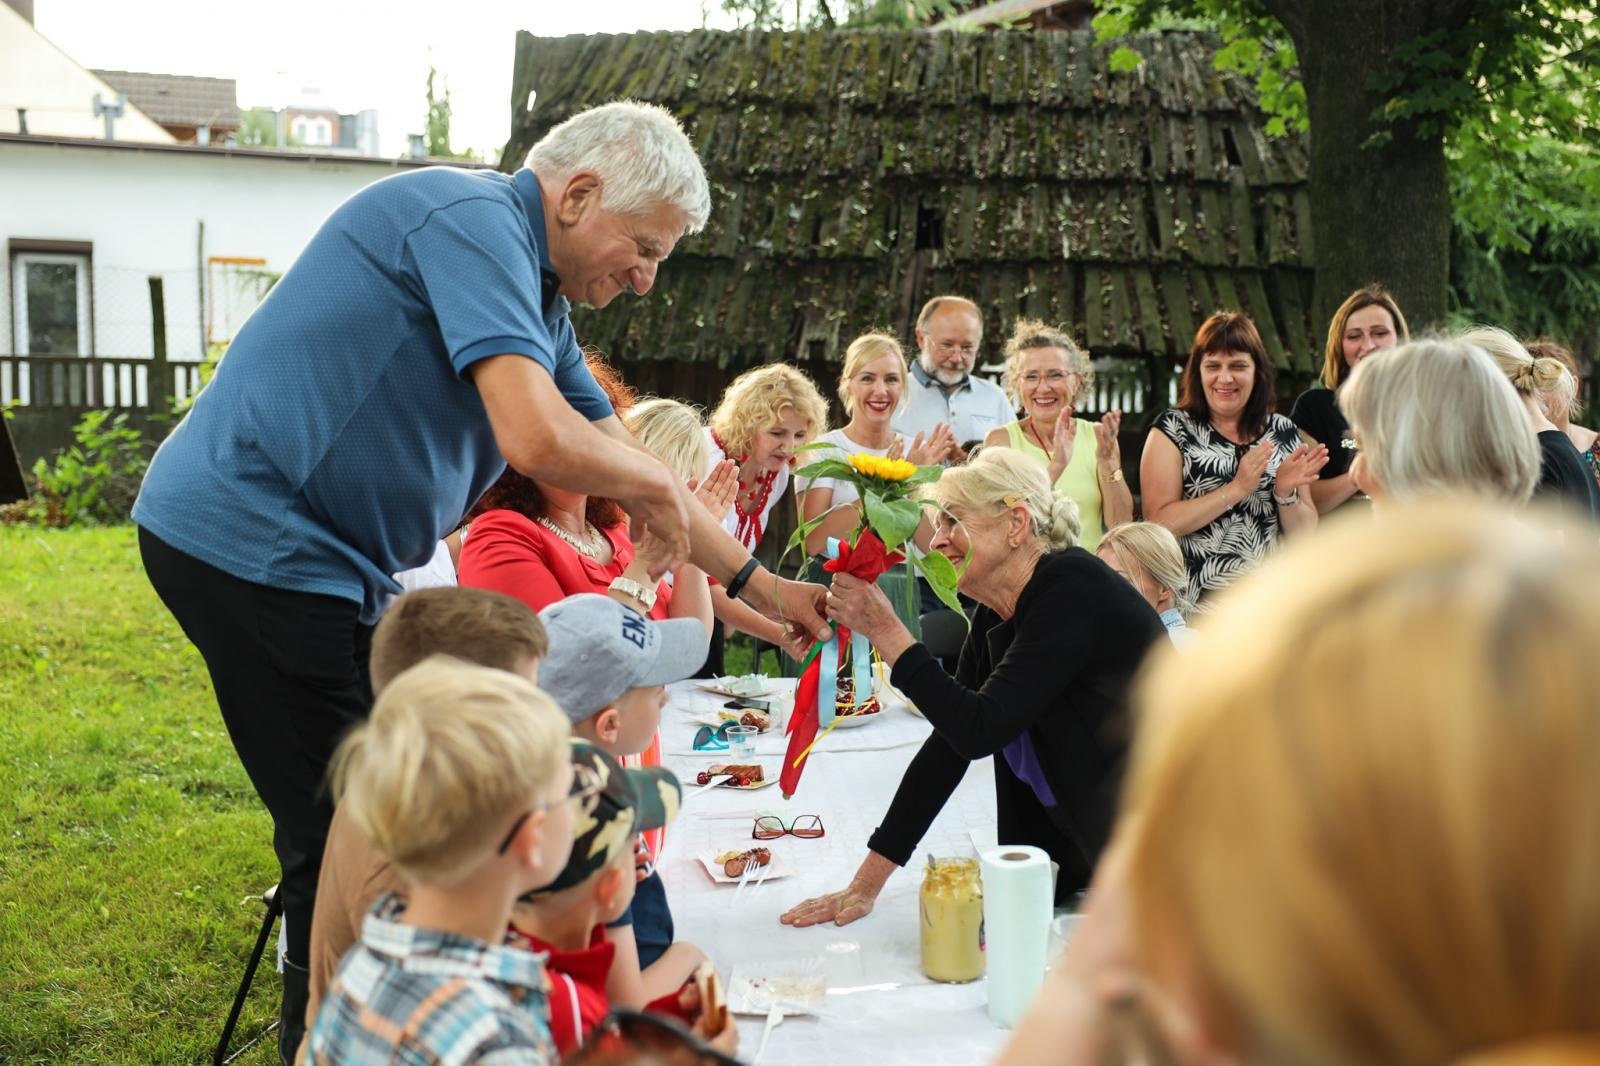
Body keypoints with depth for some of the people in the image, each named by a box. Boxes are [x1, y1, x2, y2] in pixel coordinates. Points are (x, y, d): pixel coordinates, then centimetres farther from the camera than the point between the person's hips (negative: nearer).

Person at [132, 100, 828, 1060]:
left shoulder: (536, 296, 16)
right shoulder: (475, 219, -16)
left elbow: (625, 463, 21)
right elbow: (540, 441, -29)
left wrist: (760, 587, 19)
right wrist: (658, 486, -9)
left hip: (314, 556, 10)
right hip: (252, 540, -10)